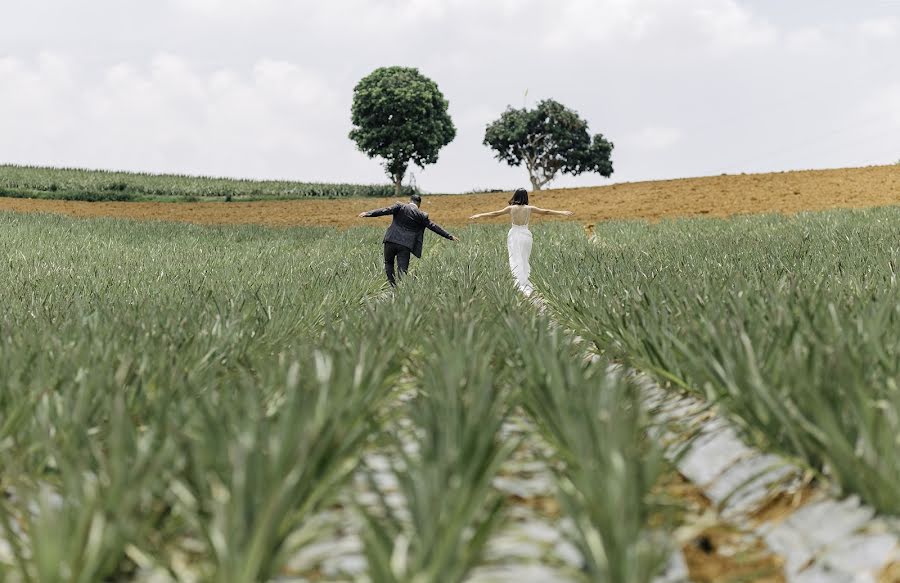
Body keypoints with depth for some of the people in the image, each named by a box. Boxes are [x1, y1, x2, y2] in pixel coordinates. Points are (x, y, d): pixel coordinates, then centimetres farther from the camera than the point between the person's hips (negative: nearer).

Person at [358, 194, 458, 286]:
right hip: (405, 245, 0)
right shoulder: (421, 215, 6)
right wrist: (450, 236, 16)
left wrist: (368, 213, -9)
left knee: (388, 263, 19)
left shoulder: (400, 207, 3)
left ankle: (393, 286, 9)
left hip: (391, 240, 0)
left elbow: (385, 210, -7)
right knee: (402, 269, 1)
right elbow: (434, 226, 9)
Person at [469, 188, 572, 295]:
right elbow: (546, 211, 0)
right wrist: (562, 212, 8)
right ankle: (526, 282, 20)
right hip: (526, 235, 1)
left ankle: (522, 284, -14)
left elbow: (495, 213, -3)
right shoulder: (530, 209, -4)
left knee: (516, 261, -1)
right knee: (525, 260, 16)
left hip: (514, 235, -1)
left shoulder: (511, 208, -6)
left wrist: (479, 215, 5)